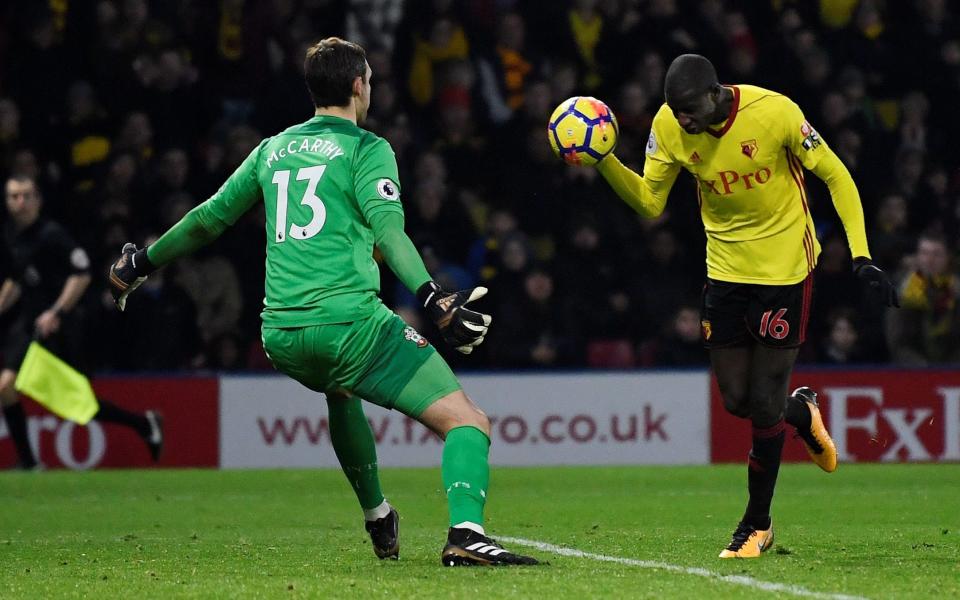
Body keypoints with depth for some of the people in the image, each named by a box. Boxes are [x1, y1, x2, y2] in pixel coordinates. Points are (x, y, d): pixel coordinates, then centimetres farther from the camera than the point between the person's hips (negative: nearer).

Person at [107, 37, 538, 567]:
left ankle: (377, 521, 43)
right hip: (349, 321, -6)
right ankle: (465, 533, -32)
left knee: (341, 392, 41)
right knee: (467, 422, -8)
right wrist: (434, 300, -24)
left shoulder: (273, 149, 20)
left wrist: (142, 263, 42)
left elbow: (208, 218, 28)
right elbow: (388, 230, -14)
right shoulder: (366, 149, 3)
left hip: (280, 337, 7)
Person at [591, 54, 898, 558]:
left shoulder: (775, 113, -23)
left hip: (785, 268, -4)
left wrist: (861, 256, -16)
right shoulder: (669, 126, -11)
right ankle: (802, 413, 39)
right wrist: (603, 161, -21)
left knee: (764, 405, -4)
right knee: (736, 400, 4)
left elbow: (835, 176, -12)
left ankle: (757, 526, 12)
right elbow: (649, 202, -3)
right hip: (726, 267, 4)